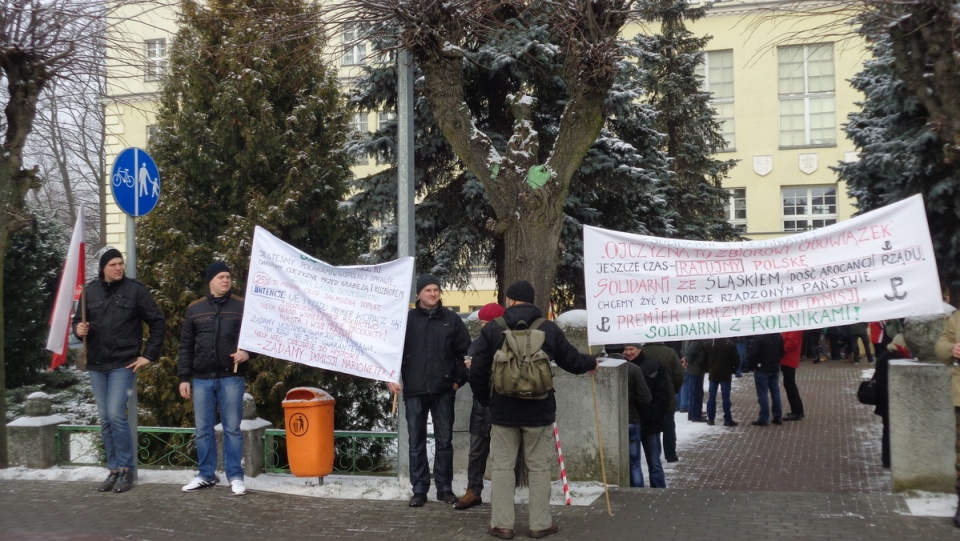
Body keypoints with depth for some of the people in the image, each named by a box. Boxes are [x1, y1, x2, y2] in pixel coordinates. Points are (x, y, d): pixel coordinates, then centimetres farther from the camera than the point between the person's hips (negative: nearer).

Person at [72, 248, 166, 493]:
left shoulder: (135, 289, -4)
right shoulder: (90, 291, 5)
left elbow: (158, 323, 0)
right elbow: (78, 320, 16)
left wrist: (149, 355, -4)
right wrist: (78, 329, -7)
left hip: (123, 364, -4)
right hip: (96, 365, 4)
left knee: (116, 415, -12)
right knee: (105, 420, 7)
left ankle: (126, 469, 0)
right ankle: (114, 469, 17)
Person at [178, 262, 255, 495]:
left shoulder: (242, 307, 3)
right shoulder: (194, 309, 8)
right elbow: (186, 346, 10)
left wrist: (248, 352, -14)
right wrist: (184, 377, 5)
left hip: (232, 378, -2)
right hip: (202, 379, 2)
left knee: (232, 428, 1)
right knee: (203, 430, 8)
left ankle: (235, 477, 9)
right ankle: (207, 475, 20)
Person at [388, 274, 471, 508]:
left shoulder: (451, 319, 4)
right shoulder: (407, 319, 4)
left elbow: (464, 351, 7)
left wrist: (459, 380, 1)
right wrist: (391, 377, -6)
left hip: (443, 390, 0)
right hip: (414, 391, 0)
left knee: (444, 441, 7)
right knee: (416, 442, 5)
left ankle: (445, 488, 18)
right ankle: (419, 489, 13)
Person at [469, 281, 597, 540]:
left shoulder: (491, 330, -2)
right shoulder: (550, 329, -1)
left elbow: (477, 372, -1)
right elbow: (572, 360, 10)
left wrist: (486, 399, 17)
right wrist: (592, 362, 32)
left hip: (503, 411, 0)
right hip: (539, 411, 0)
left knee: (502, 467, 9)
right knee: (539, 468, 10)